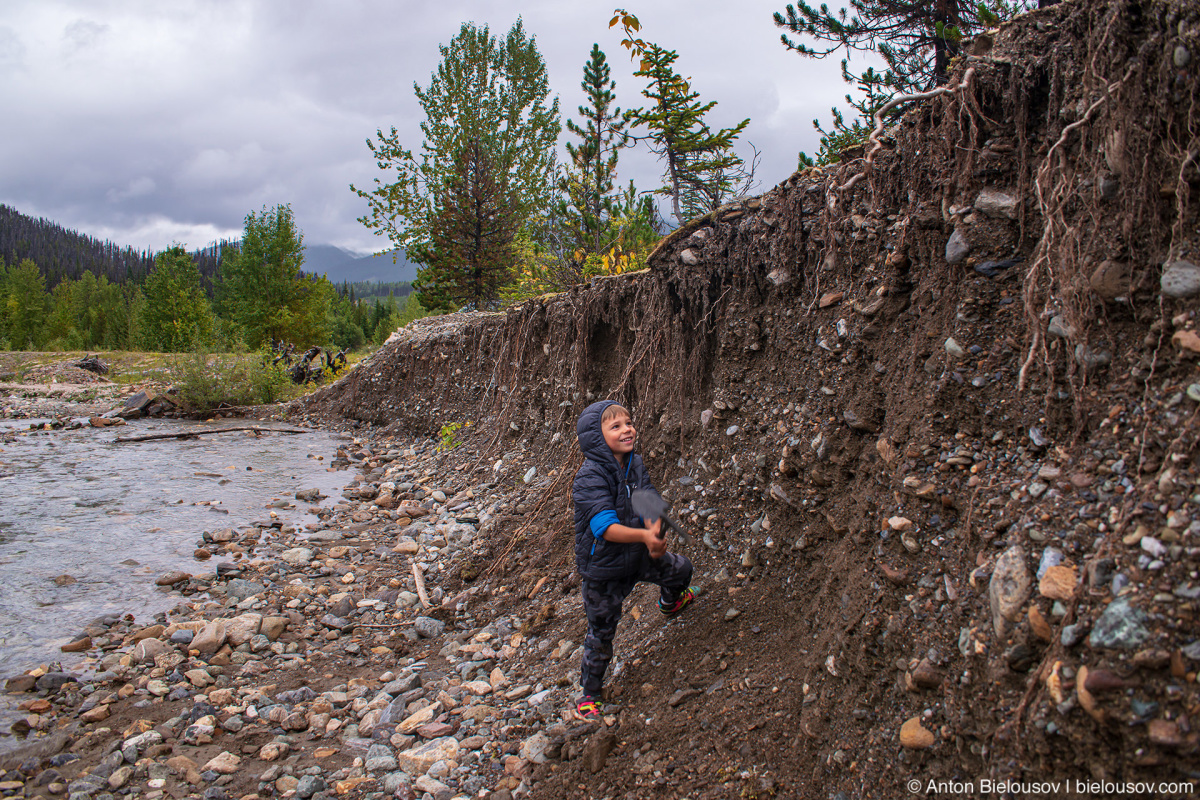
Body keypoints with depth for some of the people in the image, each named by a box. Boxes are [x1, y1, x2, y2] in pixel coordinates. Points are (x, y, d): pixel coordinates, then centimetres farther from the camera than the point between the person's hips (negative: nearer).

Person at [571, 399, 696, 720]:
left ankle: (669, 603, 51)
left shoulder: (635, 464, -5)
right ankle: (589, 694, 30)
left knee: (681, 567, 16)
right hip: (603, 567, -6)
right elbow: (606, 527, -37)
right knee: (601, 634, 7)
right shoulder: (590, 477, -28)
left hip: (638, 556, 6)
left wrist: (655, 534, -30)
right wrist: (644, 535, -49)